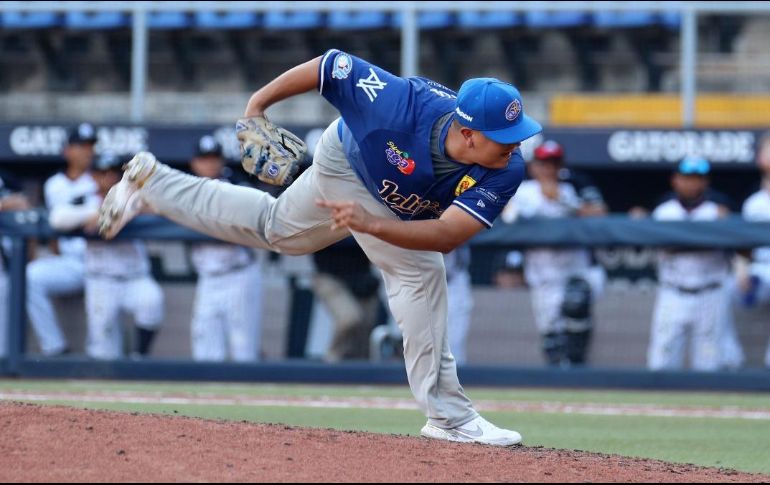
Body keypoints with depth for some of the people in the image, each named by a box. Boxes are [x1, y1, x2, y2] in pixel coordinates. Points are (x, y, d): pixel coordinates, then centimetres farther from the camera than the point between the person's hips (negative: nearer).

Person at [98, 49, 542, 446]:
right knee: (420, 273, -16)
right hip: (350, 162, -4)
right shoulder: (407, 104, -46)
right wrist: (258, 103, -23)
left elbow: (450, 234, -47)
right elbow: (331, 65, -31)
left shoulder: (506, 172, -39)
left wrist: (371, 224, -61)